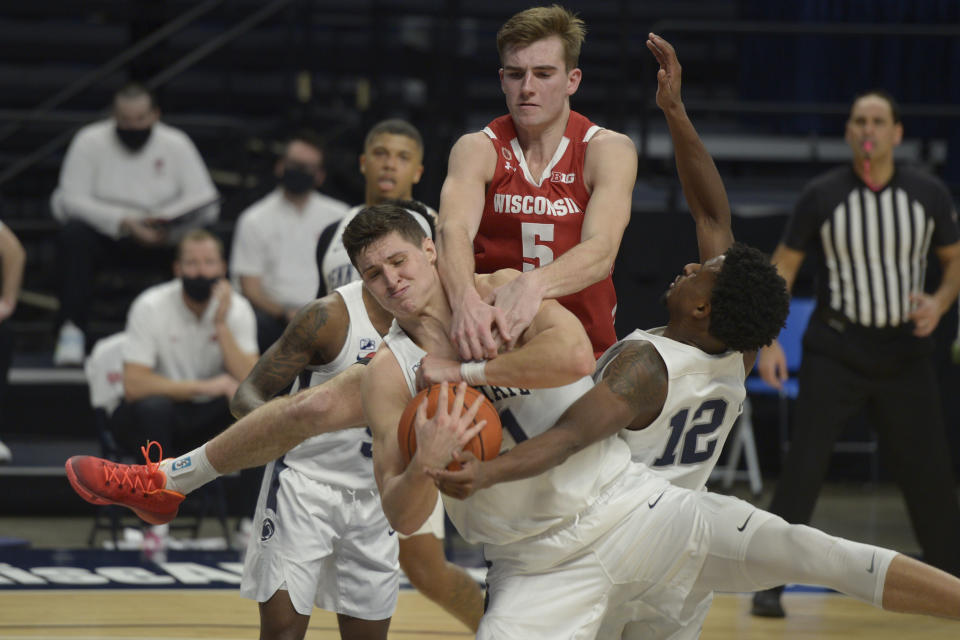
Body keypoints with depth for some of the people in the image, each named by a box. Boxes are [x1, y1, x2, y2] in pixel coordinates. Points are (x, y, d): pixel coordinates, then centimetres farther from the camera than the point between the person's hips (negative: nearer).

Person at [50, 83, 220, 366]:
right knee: (74, 234, -34)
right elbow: (72, 199, -13)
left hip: (160, 237, 1)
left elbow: (205, 201, -5)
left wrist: (169, 226, -25)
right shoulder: (90, 141, -6)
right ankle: (72, 329, -34)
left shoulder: (176, 144, -2)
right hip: (104, 234, -1)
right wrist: (124, 222, -25)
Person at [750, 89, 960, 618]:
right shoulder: (822, 196, -6)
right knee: (803, 468, -10)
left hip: (903, 352, 2)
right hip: (834, 352, -2)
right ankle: (770, 584, -4)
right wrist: (768, 341, -9)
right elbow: (783, 266, 0)